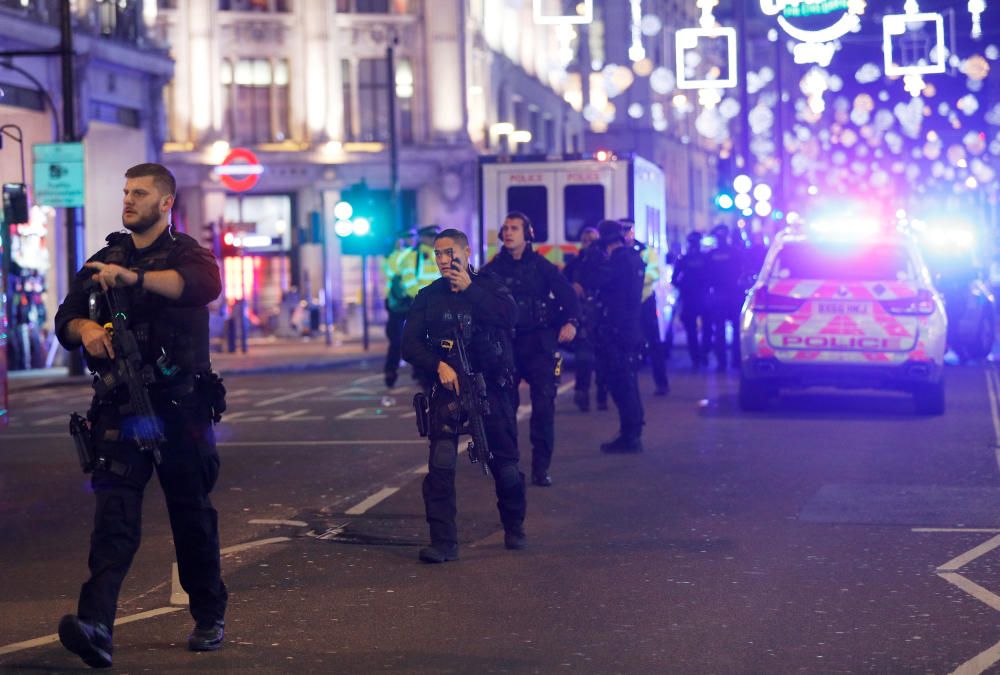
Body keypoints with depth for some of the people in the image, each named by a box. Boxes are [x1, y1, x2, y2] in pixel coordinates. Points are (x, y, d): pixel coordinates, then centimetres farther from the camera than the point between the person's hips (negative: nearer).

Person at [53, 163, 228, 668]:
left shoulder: (184, 252, 1)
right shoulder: (105, 259, 17)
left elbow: (206, 283, -23)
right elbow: (65, 320, 13)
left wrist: (135, 277, -36)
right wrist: (85, 328, -12)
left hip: (179, 405, -2)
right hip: (120, 407, 3)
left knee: (192, 514, 6)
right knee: (115, 511, -12)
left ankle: (209, 617, 23)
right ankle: (95, 624, -25)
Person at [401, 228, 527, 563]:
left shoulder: (488, 285, 3)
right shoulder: (428, 297, 8)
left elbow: (509, 316, -17)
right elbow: (410, 344, 2)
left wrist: (469, 290, -18)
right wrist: (439, 365, -14)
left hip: (491, 385, 0)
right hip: (449, 385, 1)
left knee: (505, 465, 5)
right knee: (440, 464, -16)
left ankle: (514, 528, 30)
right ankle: (443, 541, -14)